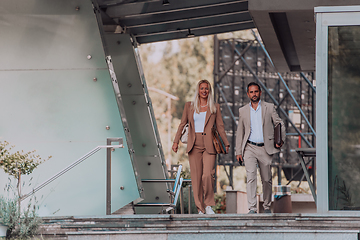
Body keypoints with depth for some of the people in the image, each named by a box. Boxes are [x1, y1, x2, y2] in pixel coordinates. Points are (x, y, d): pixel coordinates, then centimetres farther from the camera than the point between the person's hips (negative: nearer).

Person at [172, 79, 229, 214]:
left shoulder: (215, 107, 9)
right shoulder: (189, 106, 11)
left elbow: (220, 126, 10)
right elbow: (182, 124, 13)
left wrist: (226, 144, 7)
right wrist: (176, 141, 5)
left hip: (209, 146, -1)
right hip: (194, 145, 1)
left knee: (208, 175, -16)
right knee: (196, 177, 0)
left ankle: (208, 205, 0)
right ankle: (200, 209, 6)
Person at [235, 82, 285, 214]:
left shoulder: (269, 107, 5)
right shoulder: (243, 110, 10)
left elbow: (280, 124, 8)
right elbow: (240, 132, 14)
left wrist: (281, 140, -8)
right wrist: (238, 151, 8)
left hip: (265, 148, 0)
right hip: (250, 148, 0)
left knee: (267, 179, 6)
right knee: (250, 176, -16)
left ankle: (267, 206, 23)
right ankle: (252, 208, -21)